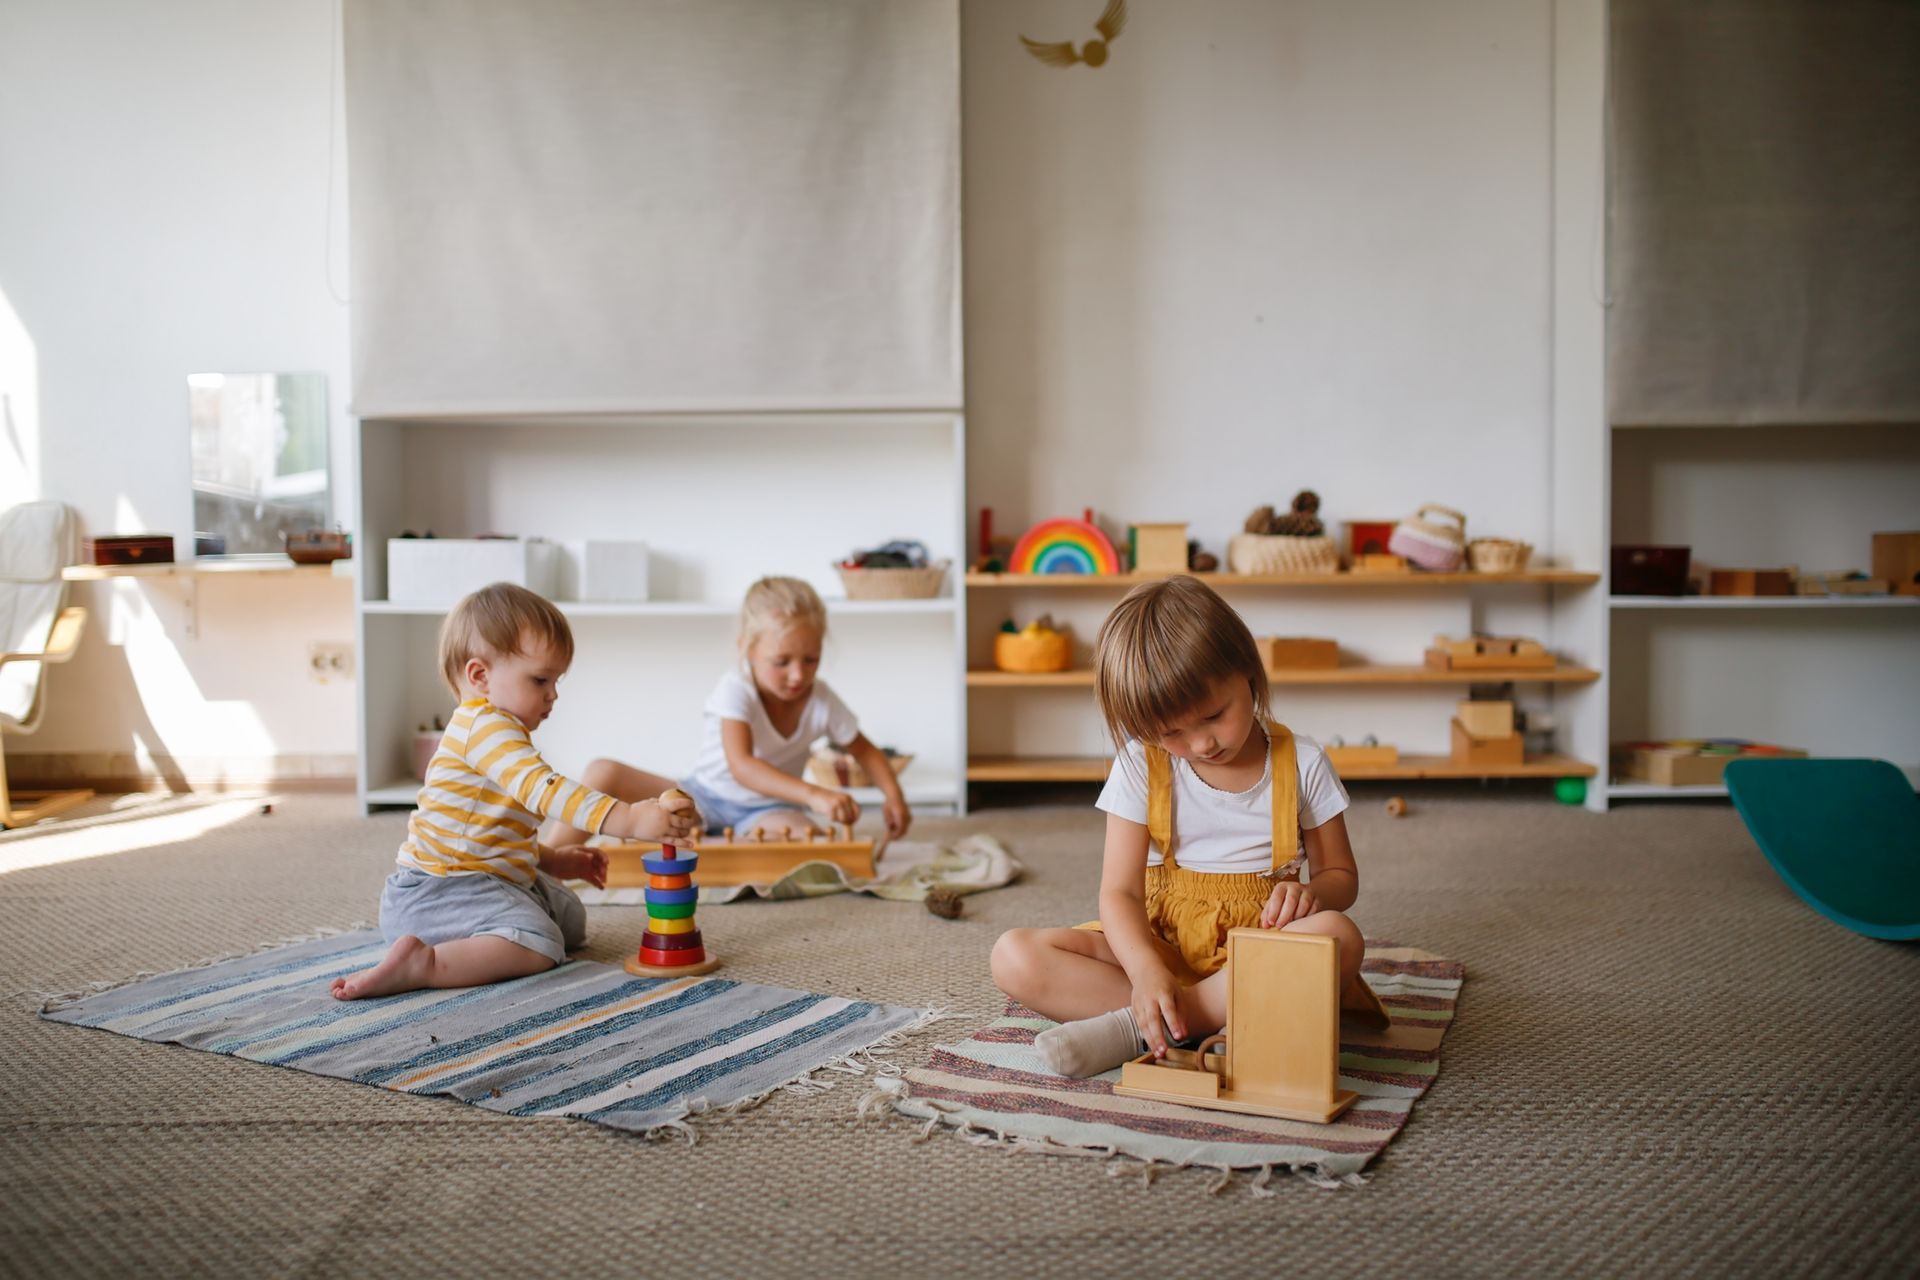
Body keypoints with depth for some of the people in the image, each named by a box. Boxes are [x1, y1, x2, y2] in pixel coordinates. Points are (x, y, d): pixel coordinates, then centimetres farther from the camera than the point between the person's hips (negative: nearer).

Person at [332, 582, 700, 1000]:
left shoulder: (492, 731, 18)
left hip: (488, 879, 11)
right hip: (442, 886, -11)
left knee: (570, 917, 23)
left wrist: (551, 859, 19)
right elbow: (543, 791, -34)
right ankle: (423, 965, -28)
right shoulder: (484, 724, -19)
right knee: (537, 944, -28)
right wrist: (630, 819, -43)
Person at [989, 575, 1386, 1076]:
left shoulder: (1302, 764, -2)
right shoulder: (1141, 767, -4)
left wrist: (1312, 892, -17)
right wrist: (1146, 971, -29)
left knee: (1340, 937, -35)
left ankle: (1135, 1028, -29)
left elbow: (1341, 875, 9)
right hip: (1161, 943, 0)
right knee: (1015, 956, -22)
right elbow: (1119, 890, -9)